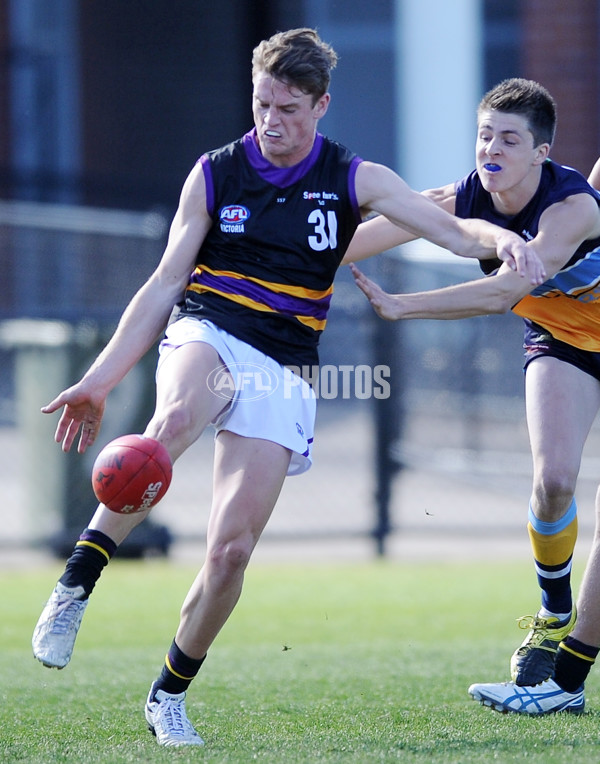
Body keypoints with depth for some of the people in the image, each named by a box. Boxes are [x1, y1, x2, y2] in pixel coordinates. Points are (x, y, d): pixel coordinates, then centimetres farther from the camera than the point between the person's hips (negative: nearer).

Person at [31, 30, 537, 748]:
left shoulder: (354, 180, 4)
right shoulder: (214, 174, 4)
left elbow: (455, 231, -2)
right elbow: (165, 284, 8)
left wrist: (499, 237, -27)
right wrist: (99, 379, 2)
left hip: (283, 371, 1)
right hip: (206, 338, -1)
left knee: (232, 549, -9)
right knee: (176, 419, -40)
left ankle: (169, 693, 12)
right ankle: (73, 588, -39)